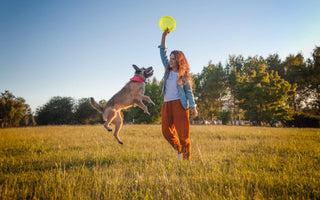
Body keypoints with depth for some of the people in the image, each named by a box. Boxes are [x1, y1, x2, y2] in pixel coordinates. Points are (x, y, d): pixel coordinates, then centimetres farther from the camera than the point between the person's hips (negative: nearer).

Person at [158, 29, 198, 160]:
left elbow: (189, 92, 2)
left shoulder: (184, 75, 0)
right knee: (166, 132, 2)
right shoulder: (168, 69, 12)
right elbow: (162, 53, 15)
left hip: (179, 104, -5)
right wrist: (164, 36, 10)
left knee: (183, 133, -5)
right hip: (167, 105, 5)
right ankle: (179, 150, 24)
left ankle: (186, 158, 3)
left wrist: (193, 107, -9)